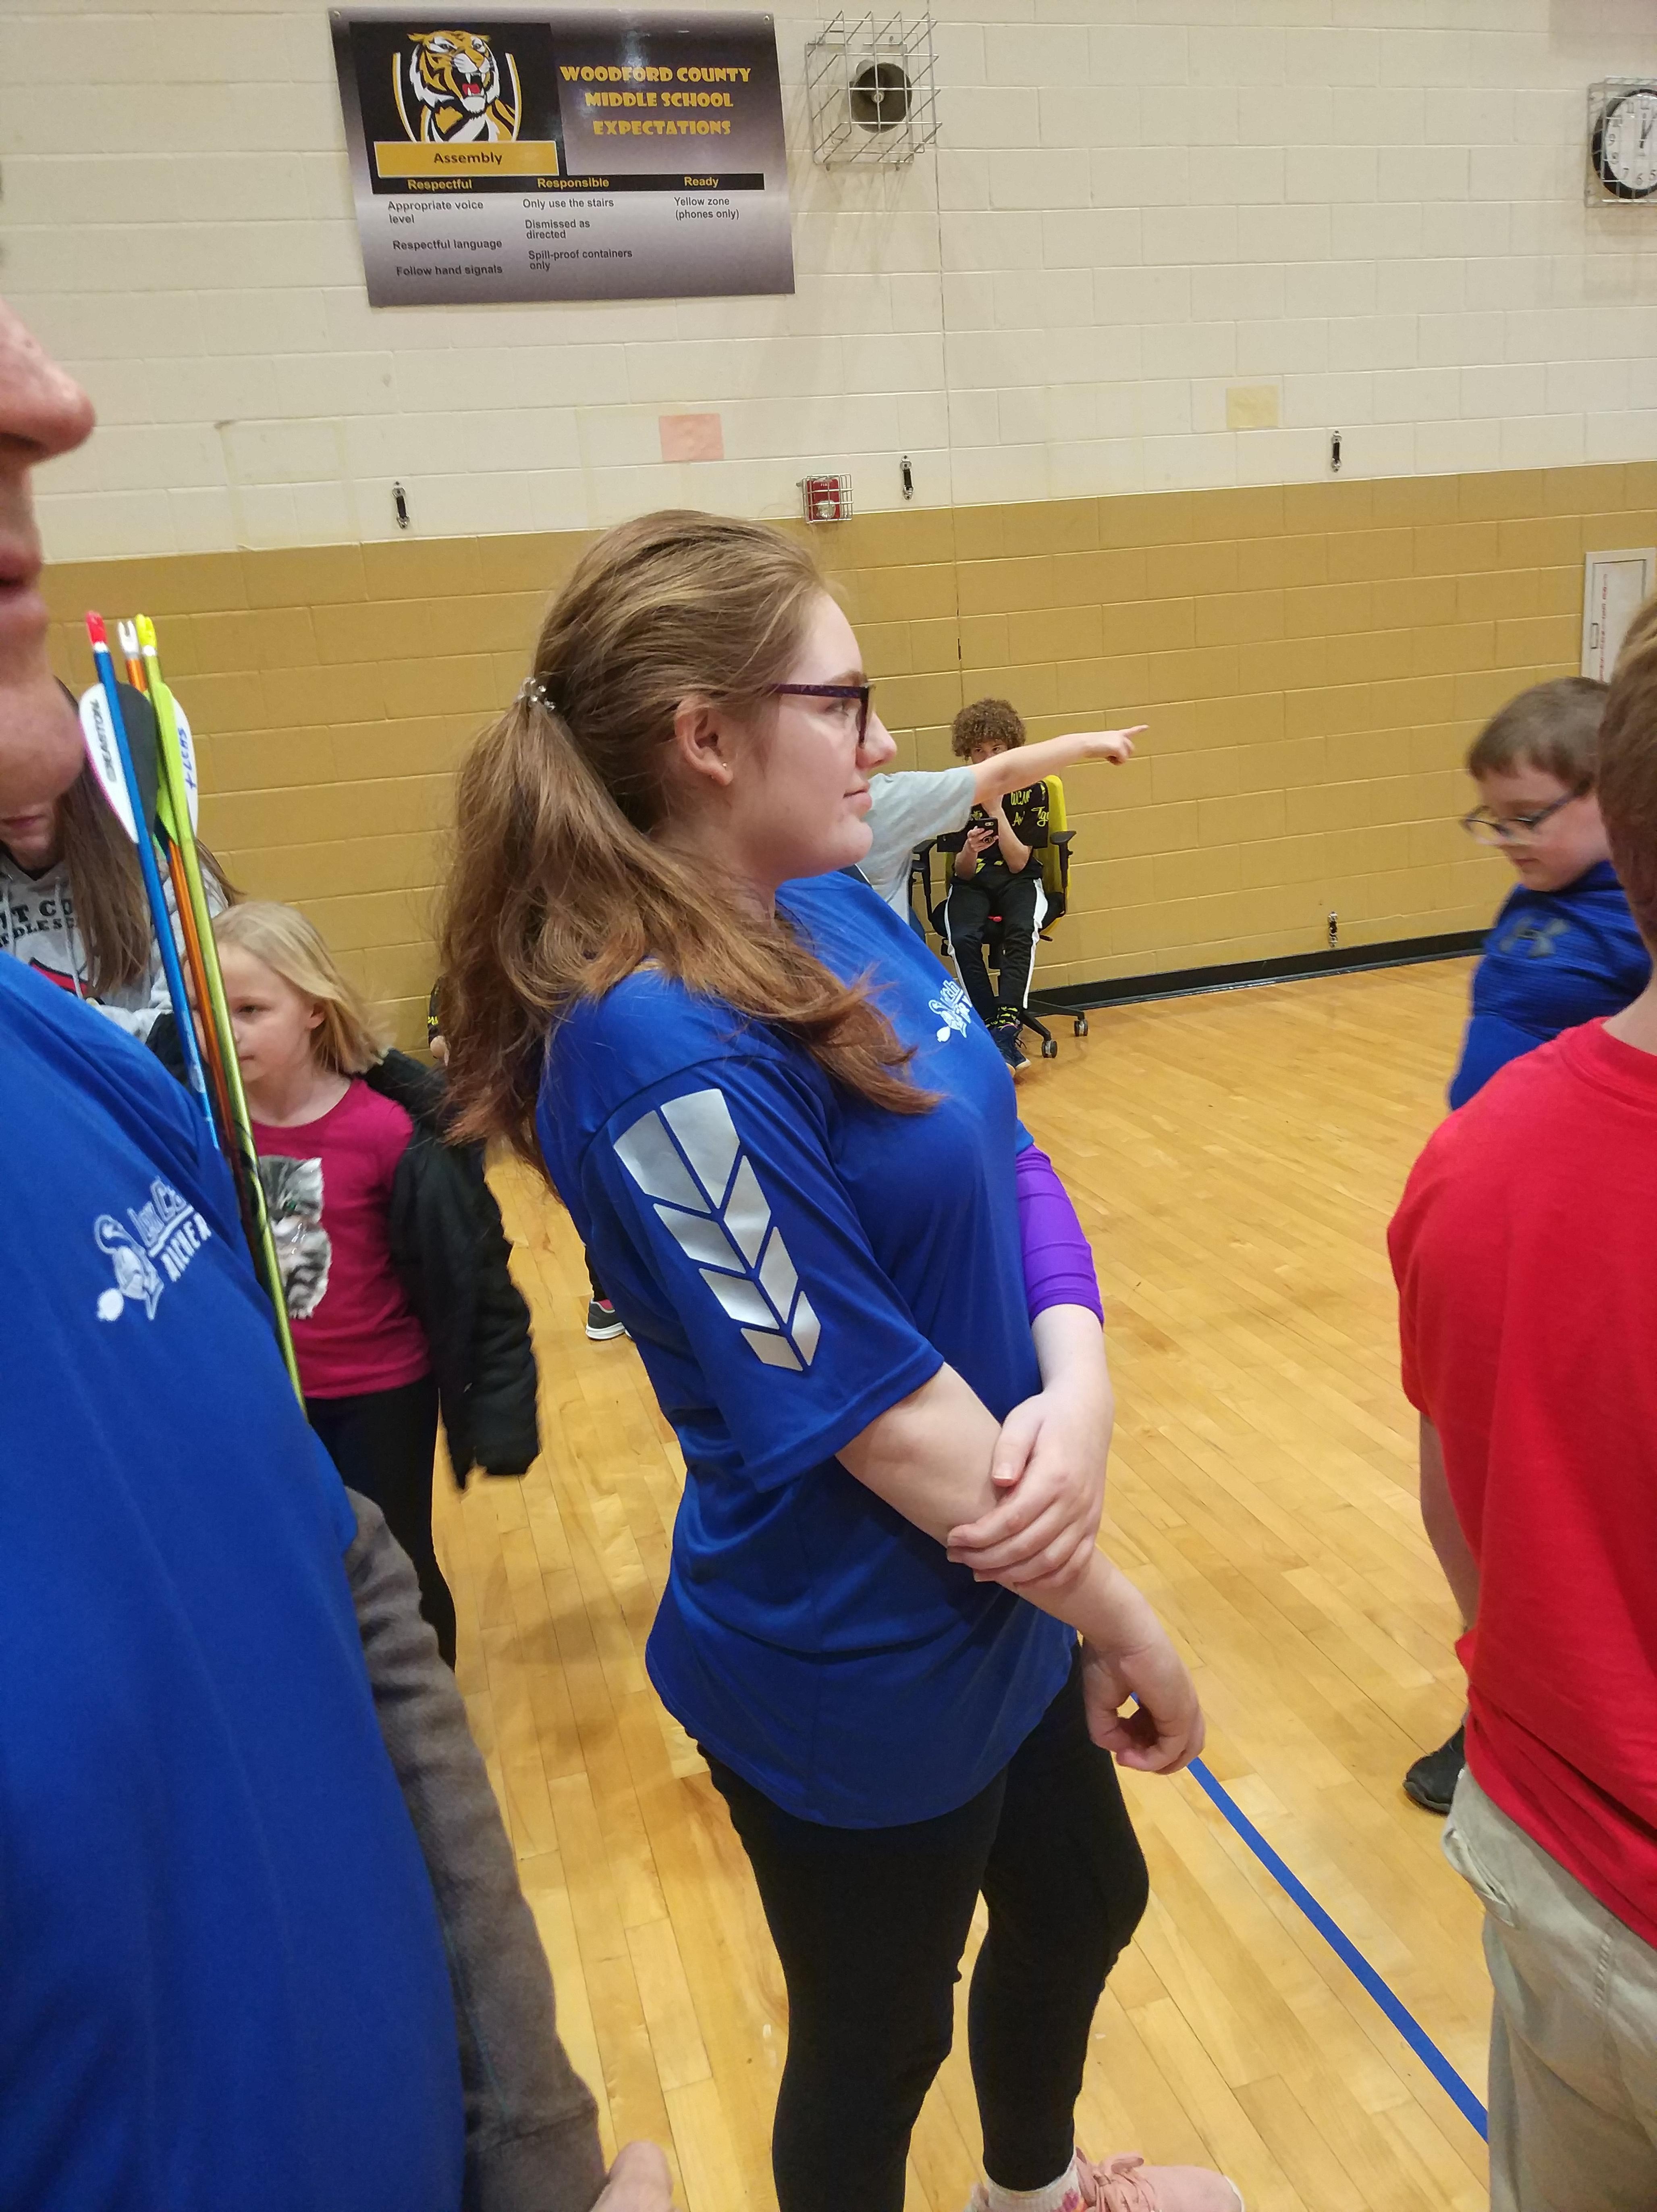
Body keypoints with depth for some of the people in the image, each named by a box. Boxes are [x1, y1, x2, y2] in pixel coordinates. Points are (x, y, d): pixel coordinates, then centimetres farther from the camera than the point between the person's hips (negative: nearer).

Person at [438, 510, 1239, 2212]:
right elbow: (875, 1411, -26)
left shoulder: (833, 911, -3)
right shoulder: (662, 1049, -30)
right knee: (874, 2046, 20)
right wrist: (1122, 1621, -13)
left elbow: (1007, 1157, -1)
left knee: (1083, 1901, 31)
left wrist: (1077, 1384, -20)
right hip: (854, 1676, -8)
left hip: (992, 1599, 9)